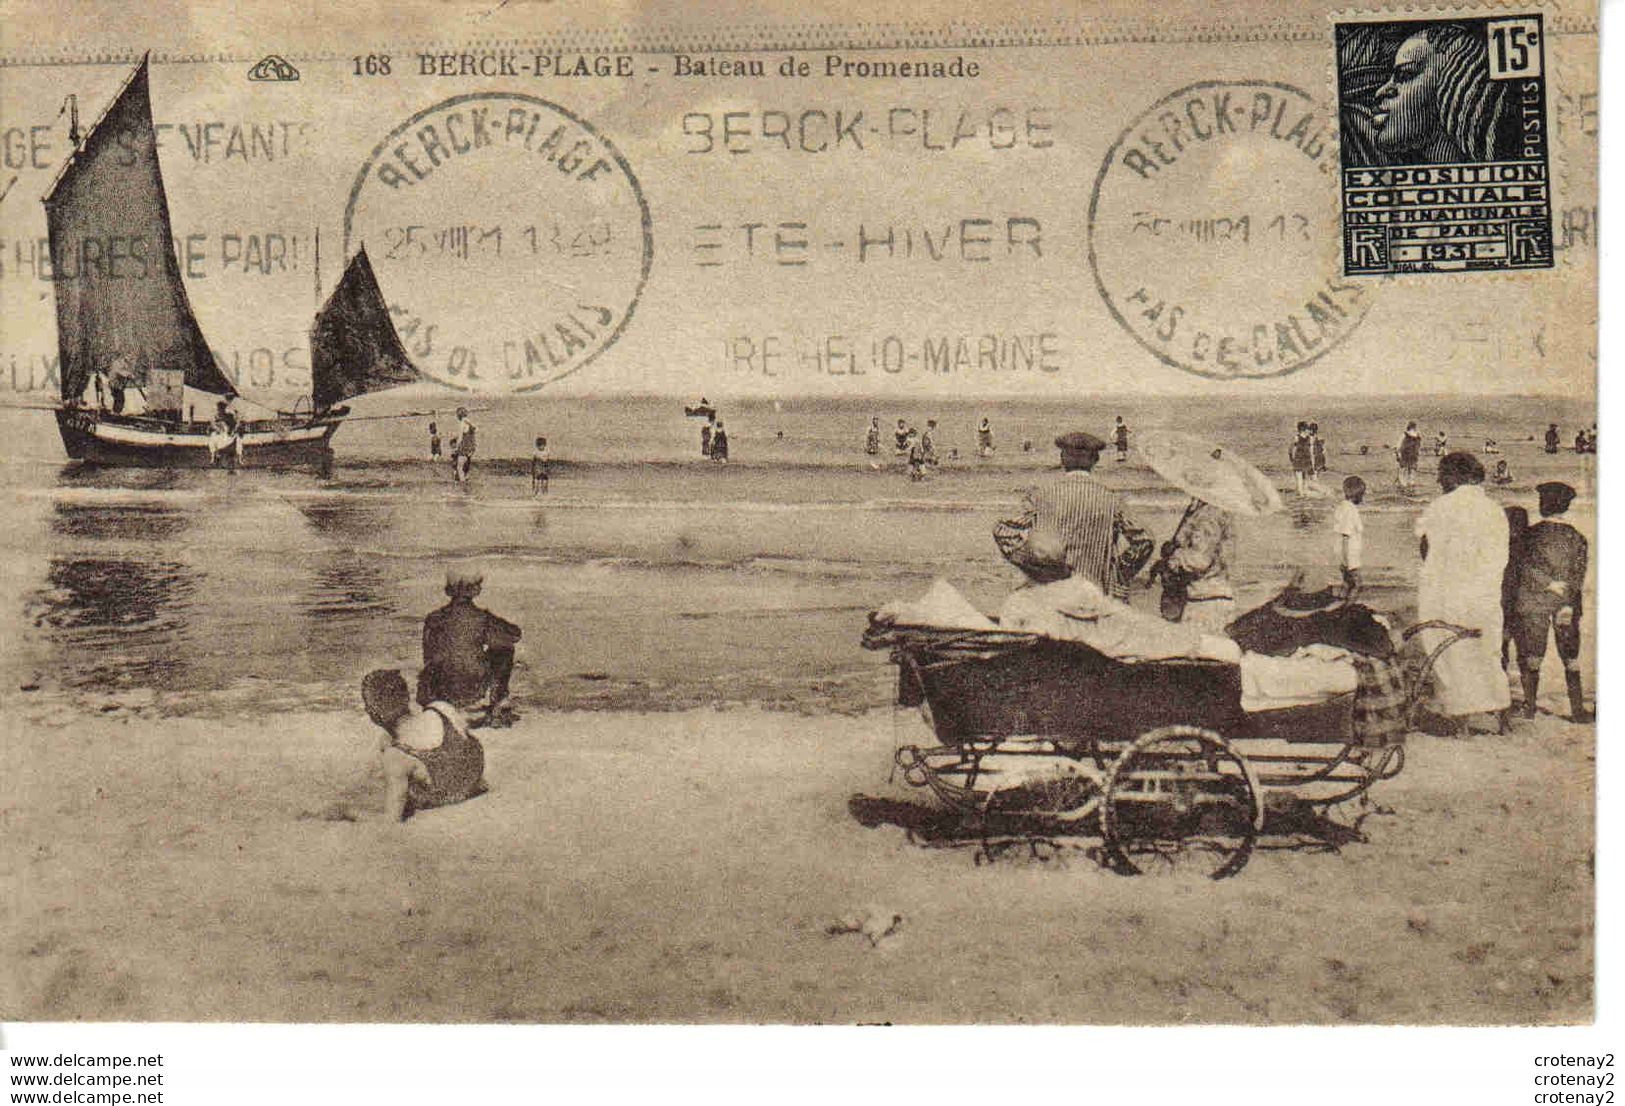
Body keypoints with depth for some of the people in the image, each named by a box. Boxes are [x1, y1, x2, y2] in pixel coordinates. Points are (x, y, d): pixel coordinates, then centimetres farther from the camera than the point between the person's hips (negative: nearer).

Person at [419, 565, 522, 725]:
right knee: (504, 650, 22)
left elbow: (429, 659, 7)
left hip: (441, 692, 4)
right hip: (476, 692, -3)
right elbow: (514, 635, 6)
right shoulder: (482, 618, -11)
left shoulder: (433, 620, -5)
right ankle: (498, 708, 30)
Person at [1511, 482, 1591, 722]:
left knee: (1531, 657, 7)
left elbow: (1526, 567, -13)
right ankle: (1577, 708, 6)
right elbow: (1578, 575, -7)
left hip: (1532, 603, -1)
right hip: (1565, 603, 1)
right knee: (1570, 658, 8)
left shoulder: (1529, 535, -5)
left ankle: (1529, 707, 10)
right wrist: (1568, 606, -11)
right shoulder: (1576, 538, 0)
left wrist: (1551, 584, -8)